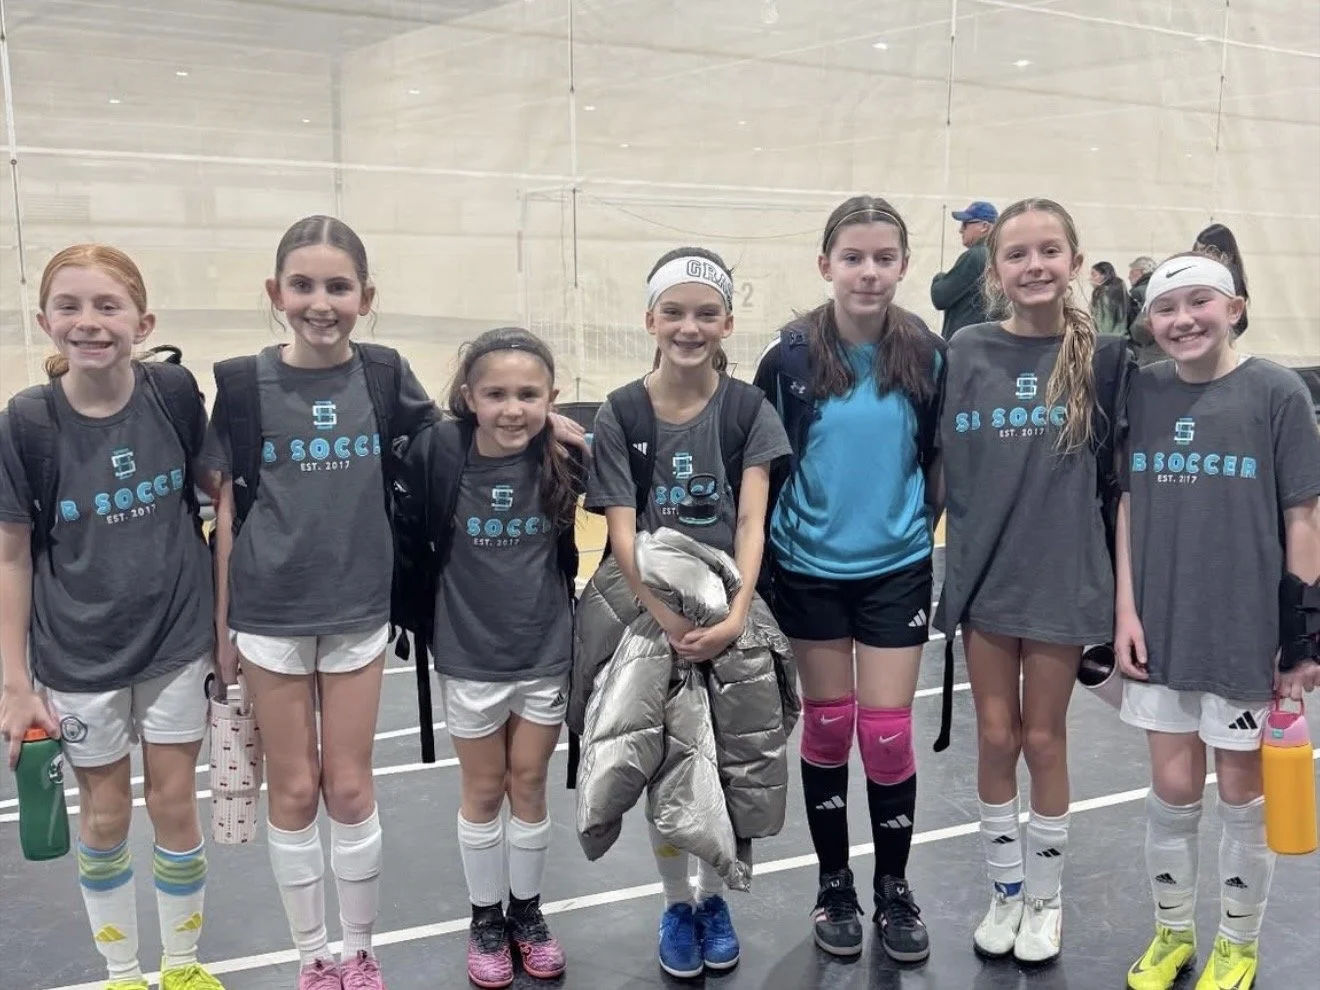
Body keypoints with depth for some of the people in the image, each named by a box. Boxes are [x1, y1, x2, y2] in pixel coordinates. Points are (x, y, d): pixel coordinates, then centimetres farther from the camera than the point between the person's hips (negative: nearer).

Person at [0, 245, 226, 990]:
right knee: (106, 818, 13)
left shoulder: (175, 392, -12)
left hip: (176, 641, 1)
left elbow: (214, 487, 4)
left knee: (175, 807, 12)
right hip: (77, 658, -1)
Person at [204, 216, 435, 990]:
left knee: (350, 786, 9)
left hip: (359, 610, 1)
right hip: (269, 614, 0)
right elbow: (226, 510, -2)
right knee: (294, 790, 9)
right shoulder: (243, 383, -7)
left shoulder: (385, 375, -5)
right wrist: (220, 622, 0)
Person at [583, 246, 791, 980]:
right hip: (651, 618, 0)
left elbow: (751, 523, -12)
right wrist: (672, 624, -23)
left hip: (732, 617, 0)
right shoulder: (619, 415, -6)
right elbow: (622, 536, -11)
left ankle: (714, 898, 32)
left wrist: (734, 617, -26)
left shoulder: (748, 409, -5)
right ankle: (676, 903, 30)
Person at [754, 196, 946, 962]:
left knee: (887, 733, 3)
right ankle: (835, 887, 28)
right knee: (828, 727, 11)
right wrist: (762, 557, 1)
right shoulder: (792, 355, -9)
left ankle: (894, 888, 24)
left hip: (897, 569, 0)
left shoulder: (927, 354, -7)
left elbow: (939, 459, 4)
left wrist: (918, 527, 5)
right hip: (809, 569, 0)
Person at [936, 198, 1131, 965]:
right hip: (983, 574, 1)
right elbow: (935, 463, 3)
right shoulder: (966, 354, -2)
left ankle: (1046, 898, 29)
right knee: (996, 736, 10)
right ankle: (1006, 892, 29)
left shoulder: (1103, 358, -4)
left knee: (1045, 739, 10)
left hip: (1064, 578, -1)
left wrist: (1121, 587, 0)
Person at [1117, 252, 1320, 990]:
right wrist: (1126, 612, 0)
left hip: (1249, 627, -3)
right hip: (1161, 625, 3)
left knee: (1243, 791, 11)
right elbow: (1128, 506, 6)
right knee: (1173, 788, 13)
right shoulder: (1142, 394, 1)